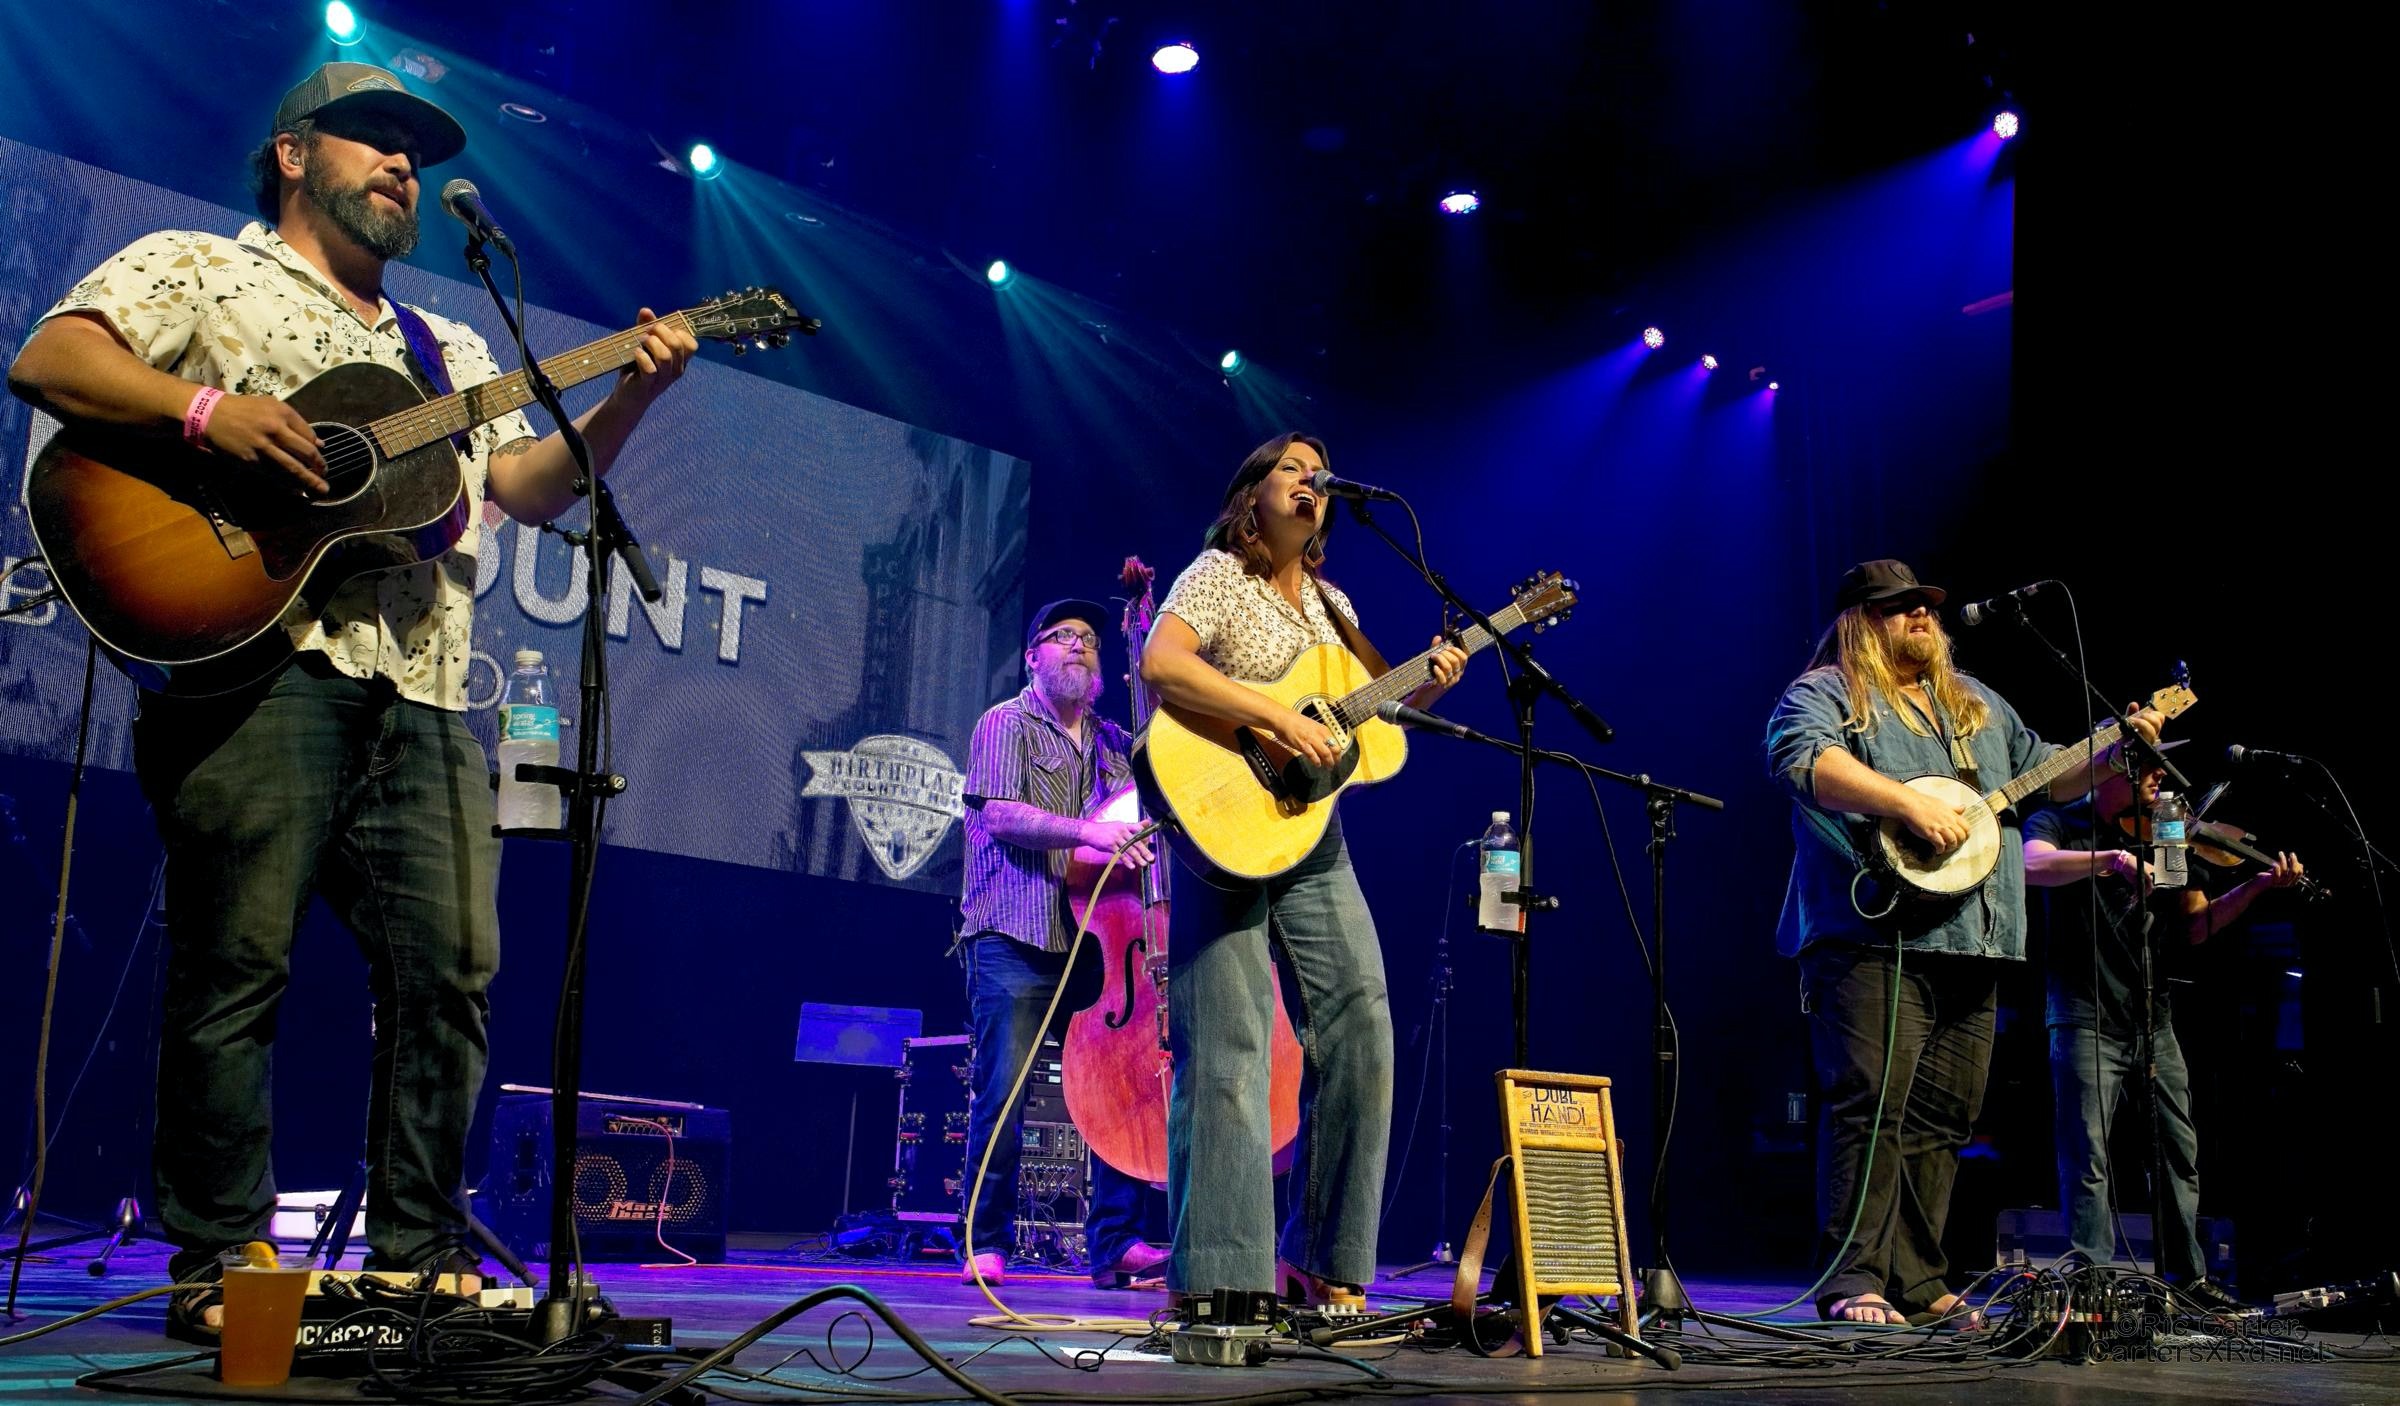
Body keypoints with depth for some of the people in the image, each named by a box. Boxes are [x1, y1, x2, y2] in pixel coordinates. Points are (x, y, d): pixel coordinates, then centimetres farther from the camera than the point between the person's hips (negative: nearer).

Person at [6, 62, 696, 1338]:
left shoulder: (450, 353, 30)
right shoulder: (199, 269, 14)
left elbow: (534, 487, 18)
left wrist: (630, 400, 4)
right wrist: (207, 410, -15)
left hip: (419, 694, 6)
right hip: (254, 656, -5)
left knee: (450, 968, -1)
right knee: (238, 963, -7)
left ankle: (420, 1255, 8)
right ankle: (218, 1264, 2)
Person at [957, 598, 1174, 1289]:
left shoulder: (1112, 740, 21)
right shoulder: (1008, 723, 5)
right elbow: (1000, 816, -10)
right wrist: (1088, 831, -24)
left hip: (1093, 941, 5)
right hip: (1014, 941, -4)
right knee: (1003, 1092, -8)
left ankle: (1118, 1244, 0)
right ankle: (986, 1244, 5)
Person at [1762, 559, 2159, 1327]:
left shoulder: (1978, 704, 26)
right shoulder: (1826, 693, 3)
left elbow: (2049, 776, 31)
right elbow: (1800, 756, -18)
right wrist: (1912, 803, -24)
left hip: (1972, 946, 7)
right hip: (1874, 938, -7)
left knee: (1942, 1118, 7)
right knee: (1869, 1106, -14)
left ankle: (1918, 1285, 13)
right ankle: (1853, 1280, -11)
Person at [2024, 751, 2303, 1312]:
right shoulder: (2060, 823, -2)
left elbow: (2195, 925, 10)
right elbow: (2035, 865, -25)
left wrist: (2259, 886, -4)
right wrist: (2113, 858, -38)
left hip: (2153, 1022, 6)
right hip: (2087, 1019, -6)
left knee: (2181, 1151, 10)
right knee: (2089, 1156, -7)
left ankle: (2186, 1275, 22)